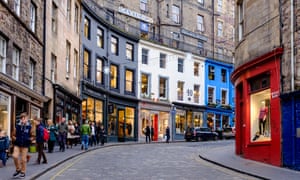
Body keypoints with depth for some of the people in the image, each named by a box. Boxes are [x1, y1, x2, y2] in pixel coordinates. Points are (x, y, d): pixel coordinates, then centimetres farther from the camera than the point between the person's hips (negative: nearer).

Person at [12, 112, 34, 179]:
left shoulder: (29, 127, -4)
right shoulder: (17, 126, -2)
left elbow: (32, 136, 6)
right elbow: (13, 135, 8)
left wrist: (29, 139, -12)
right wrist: (15, 139, -9)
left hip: (25, 145, -1)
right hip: (17, 144, 1)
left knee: (23, 159, 5)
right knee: (15, 156, -17)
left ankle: (23, 172, 22)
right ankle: (18, 169, 7)